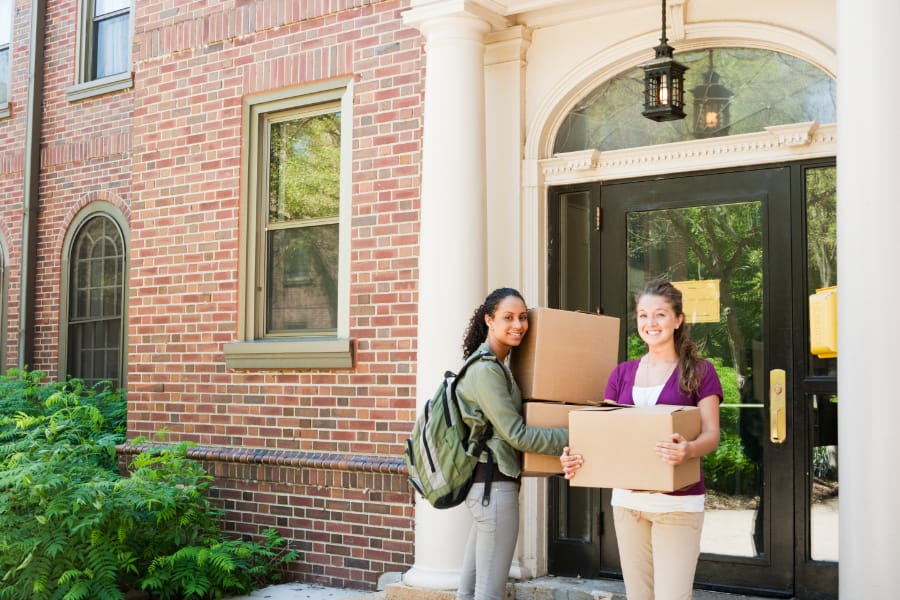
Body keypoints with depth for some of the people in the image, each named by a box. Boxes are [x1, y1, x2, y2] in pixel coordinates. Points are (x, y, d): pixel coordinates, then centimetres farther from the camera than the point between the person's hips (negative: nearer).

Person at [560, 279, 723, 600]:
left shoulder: (699, 371, -1)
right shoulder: (622, 373, 11)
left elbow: (711, 434, -7)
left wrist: (689, 449, -30)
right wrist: (577, 456, -12)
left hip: (677, 502, -4)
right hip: (627, 500, 4)